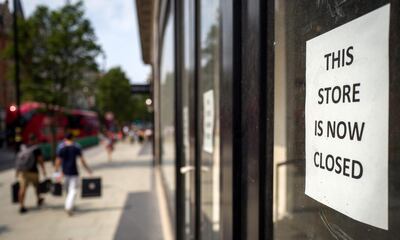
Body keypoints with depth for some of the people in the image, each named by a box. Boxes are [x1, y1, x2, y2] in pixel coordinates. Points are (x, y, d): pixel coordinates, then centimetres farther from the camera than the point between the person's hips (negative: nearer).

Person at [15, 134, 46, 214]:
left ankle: (21, 206, -3)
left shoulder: (22, 148, 5)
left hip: (22, 171, 3)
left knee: (22, 188, 1)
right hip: (32, 171, -3)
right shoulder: (37, 149, -8)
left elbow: (18, 159, 8)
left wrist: (17, 171, 15)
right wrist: (43, 170, -8)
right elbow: (40, 160, -12)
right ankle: (39, 199, 37)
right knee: (36, 186, 18)